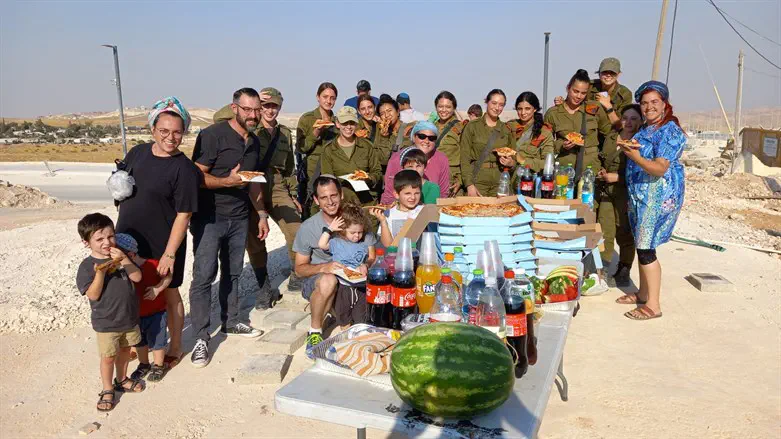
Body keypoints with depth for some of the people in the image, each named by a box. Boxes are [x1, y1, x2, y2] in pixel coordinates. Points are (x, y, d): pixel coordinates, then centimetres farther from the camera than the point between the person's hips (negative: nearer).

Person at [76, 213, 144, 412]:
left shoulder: (119, 256, -3)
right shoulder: (87, 266, -14)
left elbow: (137, 277, -12)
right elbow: (93, 295, -19)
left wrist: (124, 260, -26)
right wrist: (100, 273, -32)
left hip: (129, 318, 4)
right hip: (106, 323, -4)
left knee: (124, 351, 21)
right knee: (108, 357, 6)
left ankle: (122, 380, 42)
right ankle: (108, 390, 25)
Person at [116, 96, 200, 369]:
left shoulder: (184, 169, -17)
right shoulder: (137, 153, 2)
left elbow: (183, 215, -19)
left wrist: (169, 254, -20)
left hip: (162, 246, -6)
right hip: (128, 241, 6)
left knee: (168, 295, 11)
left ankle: (175, 348, 29)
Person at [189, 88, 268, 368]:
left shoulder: (254, 142, 11)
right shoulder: (212, 135, -12)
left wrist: (262, 214, 17)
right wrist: (227, 181, -28)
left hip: (239, 218, 7)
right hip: (209, 217, -6)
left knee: (232, 272, 15)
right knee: (204, 275, -6)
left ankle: (230, 322, 30)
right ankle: (201, 338, 2)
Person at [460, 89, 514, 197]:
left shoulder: (506, 129, 11)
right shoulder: (472, 126, 1)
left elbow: (513, 158, 19)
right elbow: (465, 158, -4)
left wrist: (511, 162, -4)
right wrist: (469, 185, -13)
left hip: (500, 183, 3)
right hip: (477, 181, -3)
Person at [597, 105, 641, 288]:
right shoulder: (610, 139, 13)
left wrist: (616, 177, -14)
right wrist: (601, 173, 5)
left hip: (627, 194, -5)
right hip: (606, 192, 5)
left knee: (625, 234, 3)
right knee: (605, 233, 3)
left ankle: (623, 273, 17)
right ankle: (602, 271, 12)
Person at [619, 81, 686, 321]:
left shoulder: (670, 131, -14)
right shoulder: (646, 129, 13)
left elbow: (660, 168, -23)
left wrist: (635, 156, -34)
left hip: (659, 197, -9)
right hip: (640, 195, 9)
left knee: (646, 248, -8)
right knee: (642, 245, 14)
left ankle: (653, 306, -1)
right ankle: (643, 294, 26)